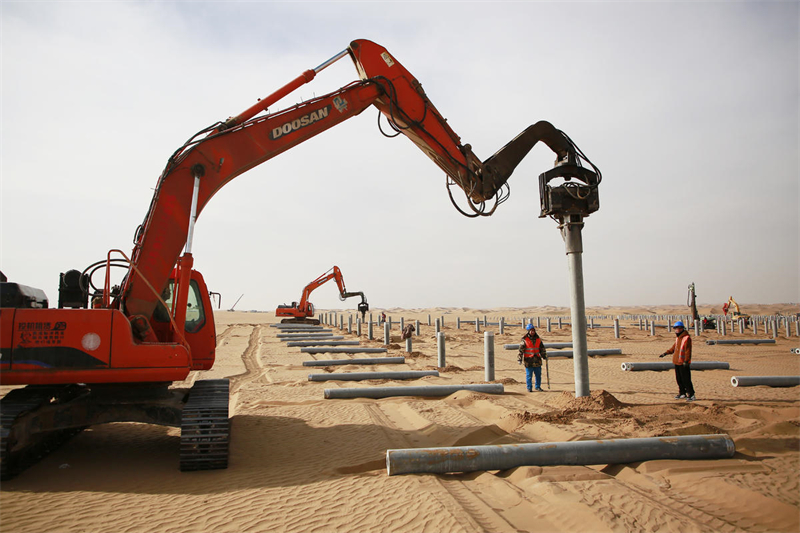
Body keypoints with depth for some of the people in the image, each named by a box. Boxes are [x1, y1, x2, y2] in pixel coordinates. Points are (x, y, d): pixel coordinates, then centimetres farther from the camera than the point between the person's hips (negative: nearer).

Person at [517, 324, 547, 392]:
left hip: (537, 360, 4)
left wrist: (544, 356, 18)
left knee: (538, 374, 8)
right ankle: (529, 388, 11)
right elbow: (521, 350, -5)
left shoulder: (538, 339, 9)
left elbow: (542, 348, 20)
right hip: (528, 361, -4)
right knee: (529, 375, 1)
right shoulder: (525, 340, -5)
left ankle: (538, 387, 23)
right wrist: (520, 359, -9)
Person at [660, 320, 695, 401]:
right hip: (677, 362, 9)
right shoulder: (678, 338, 14)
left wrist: (686, 361, -22)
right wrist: (666, 353, 20)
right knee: (679, 379, 15)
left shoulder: (687, 338, -15)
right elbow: (674, 347, 24)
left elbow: (688, 350, -18)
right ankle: (682, 393, 25)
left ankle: (691, 394, 1)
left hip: (683, 363, -9)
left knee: (686, 379, -6)